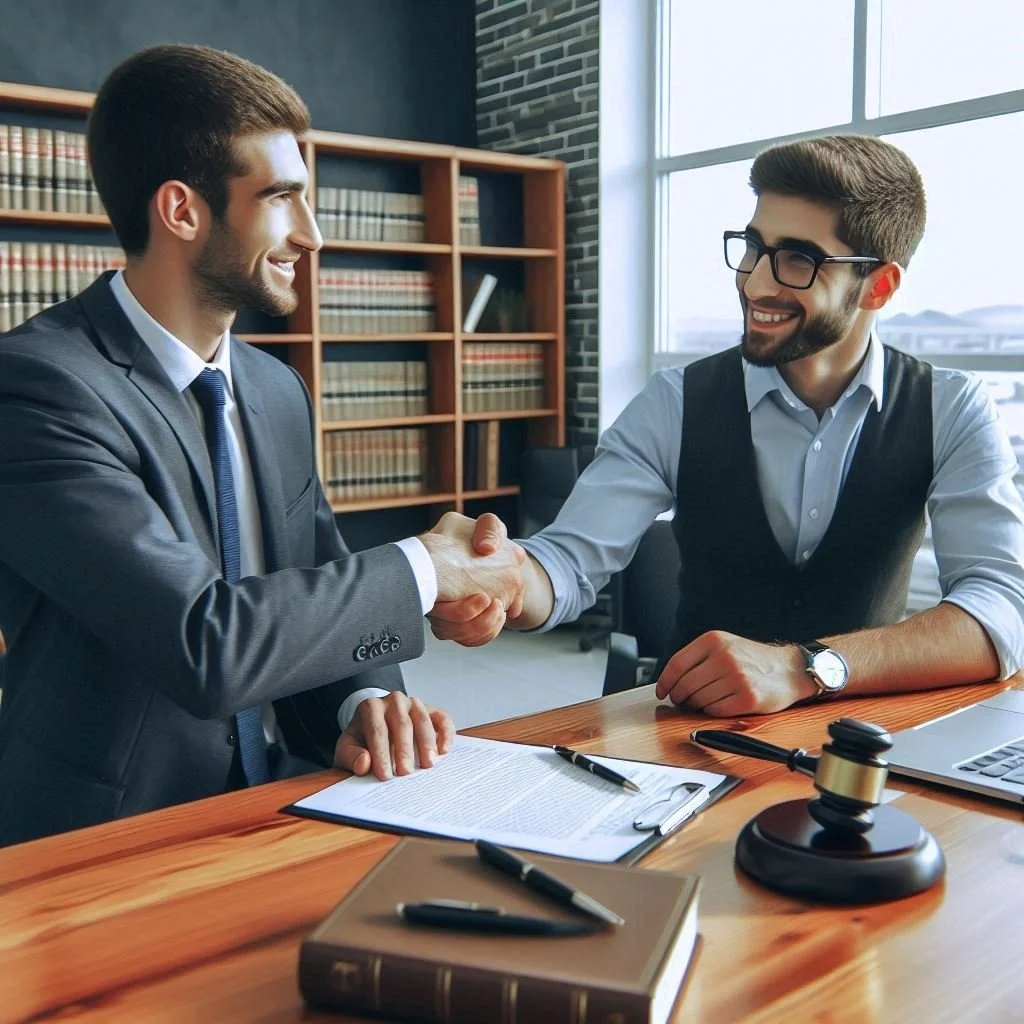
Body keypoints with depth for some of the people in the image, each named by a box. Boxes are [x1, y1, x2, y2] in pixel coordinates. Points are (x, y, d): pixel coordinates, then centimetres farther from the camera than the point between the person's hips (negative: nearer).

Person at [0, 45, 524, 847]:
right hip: (113, 844, -6)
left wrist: (363, 704, -12)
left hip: (273, 808, 6)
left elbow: (318, 596, 9)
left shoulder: (279, 391, 6)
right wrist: (423, 569, -14)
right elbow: (204, 646, -25)